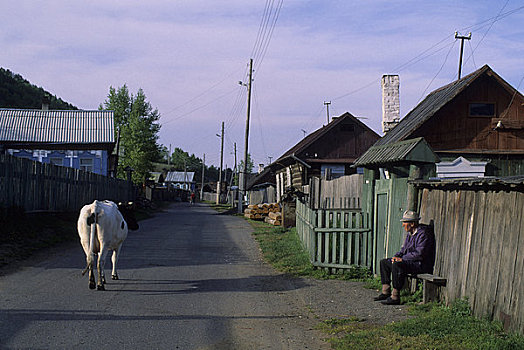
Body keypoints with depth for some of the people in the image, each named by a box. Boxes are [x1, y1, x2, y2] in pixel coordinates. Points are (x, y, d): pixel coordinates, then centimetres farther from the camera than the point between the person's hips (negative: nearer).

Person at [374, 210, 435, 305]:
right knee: (384, 262, 9)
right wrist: (397, 256, 0)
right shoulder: (410, 234, 14)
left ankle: (395, 297, -29)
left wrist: (402, 259, -20)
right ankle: (386, 292, 5)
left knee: (397, 265, -34)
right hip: (409, 262, 11)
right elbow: (404, 249, 22)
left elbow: (419, 254, -24)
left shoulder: (423, 234, -16)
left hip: (421, 265, -11)